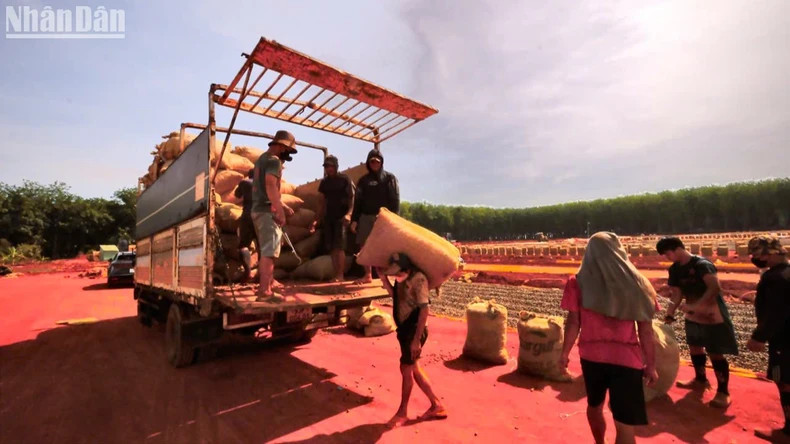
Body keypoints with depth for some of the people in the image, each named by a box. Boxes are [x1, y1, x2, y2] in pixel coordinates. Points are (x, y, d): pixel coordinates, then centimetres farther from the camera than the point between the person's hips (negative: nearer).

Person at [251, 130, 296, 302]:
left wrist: (283, 206, 23)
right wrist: (280, 211, -24)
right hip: (267, 211, -10)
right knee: (269, 252, -8)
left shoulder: (262, 158, 20)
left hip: (258, 209, 10)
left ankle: (265, 287, 25)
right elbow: (271, 186, -24)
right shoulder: (274, 160, -10)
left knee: (265, 251, 16)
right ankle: (265, 292, -6)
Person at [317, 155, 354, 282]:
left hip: (341, 217, -6)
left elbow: (352, 198, -8)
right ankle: (336, 275, 9)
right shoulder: (325, 182, 14)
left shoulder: (344, 179, -2)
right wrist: (318, 219, 13)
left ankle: (340, 275, -6)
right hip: (329, 218, 6)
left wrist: (349, 214, -24)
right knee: (331, 248, 3)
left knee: (339, 246, -12)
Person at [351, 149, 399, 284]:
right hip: (366, 217, 4)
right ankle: (368, 275, 17)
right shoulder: (363, 180, 15)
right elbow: (358, 201, 13)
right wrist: (354, 220, 6)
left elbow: (395, 200, 0)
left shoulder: (389, 178, 7)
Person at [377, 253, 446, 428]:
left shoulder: (418, 279, -24)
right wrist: (383, 278, 1)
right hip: (404, 328, 9)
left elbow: (424, 310, -24)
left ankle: (402, 412, 27)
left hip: (414, 330, -9)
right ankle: (437, 405, 32)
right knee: (414, 369, 17)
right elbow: (396, 297, 11)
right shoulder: (401, 278, 1)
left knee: (406, 369, 5)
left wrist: (417, 339, -23)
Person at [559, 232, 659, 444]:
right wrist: (651, 365, 9)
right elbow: (645, 330, -2)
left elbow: (573, 322, -6)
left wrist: (565, 352, 6)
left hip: (591, 355, 1)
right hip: (626, 358, -1)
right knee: (624, 424, 7)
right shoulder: (636, 283, -3)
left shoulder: (578, 282, -7)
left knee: (594, 405, 26)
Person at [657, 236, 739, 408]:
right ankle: (700, 380, 37)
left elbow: (715, 287, -31)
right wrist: (670, 313, -6)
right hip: (693, 315, 8)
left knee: (716, 353, -2)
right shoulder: (674, 269, 1)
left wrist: (697, 305, -34)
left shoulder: (701, 264, -21)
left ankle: (723, 392, 12)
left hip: (712, 315, -8)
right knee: (694, 347, 18)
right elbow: (677, 293, 3)